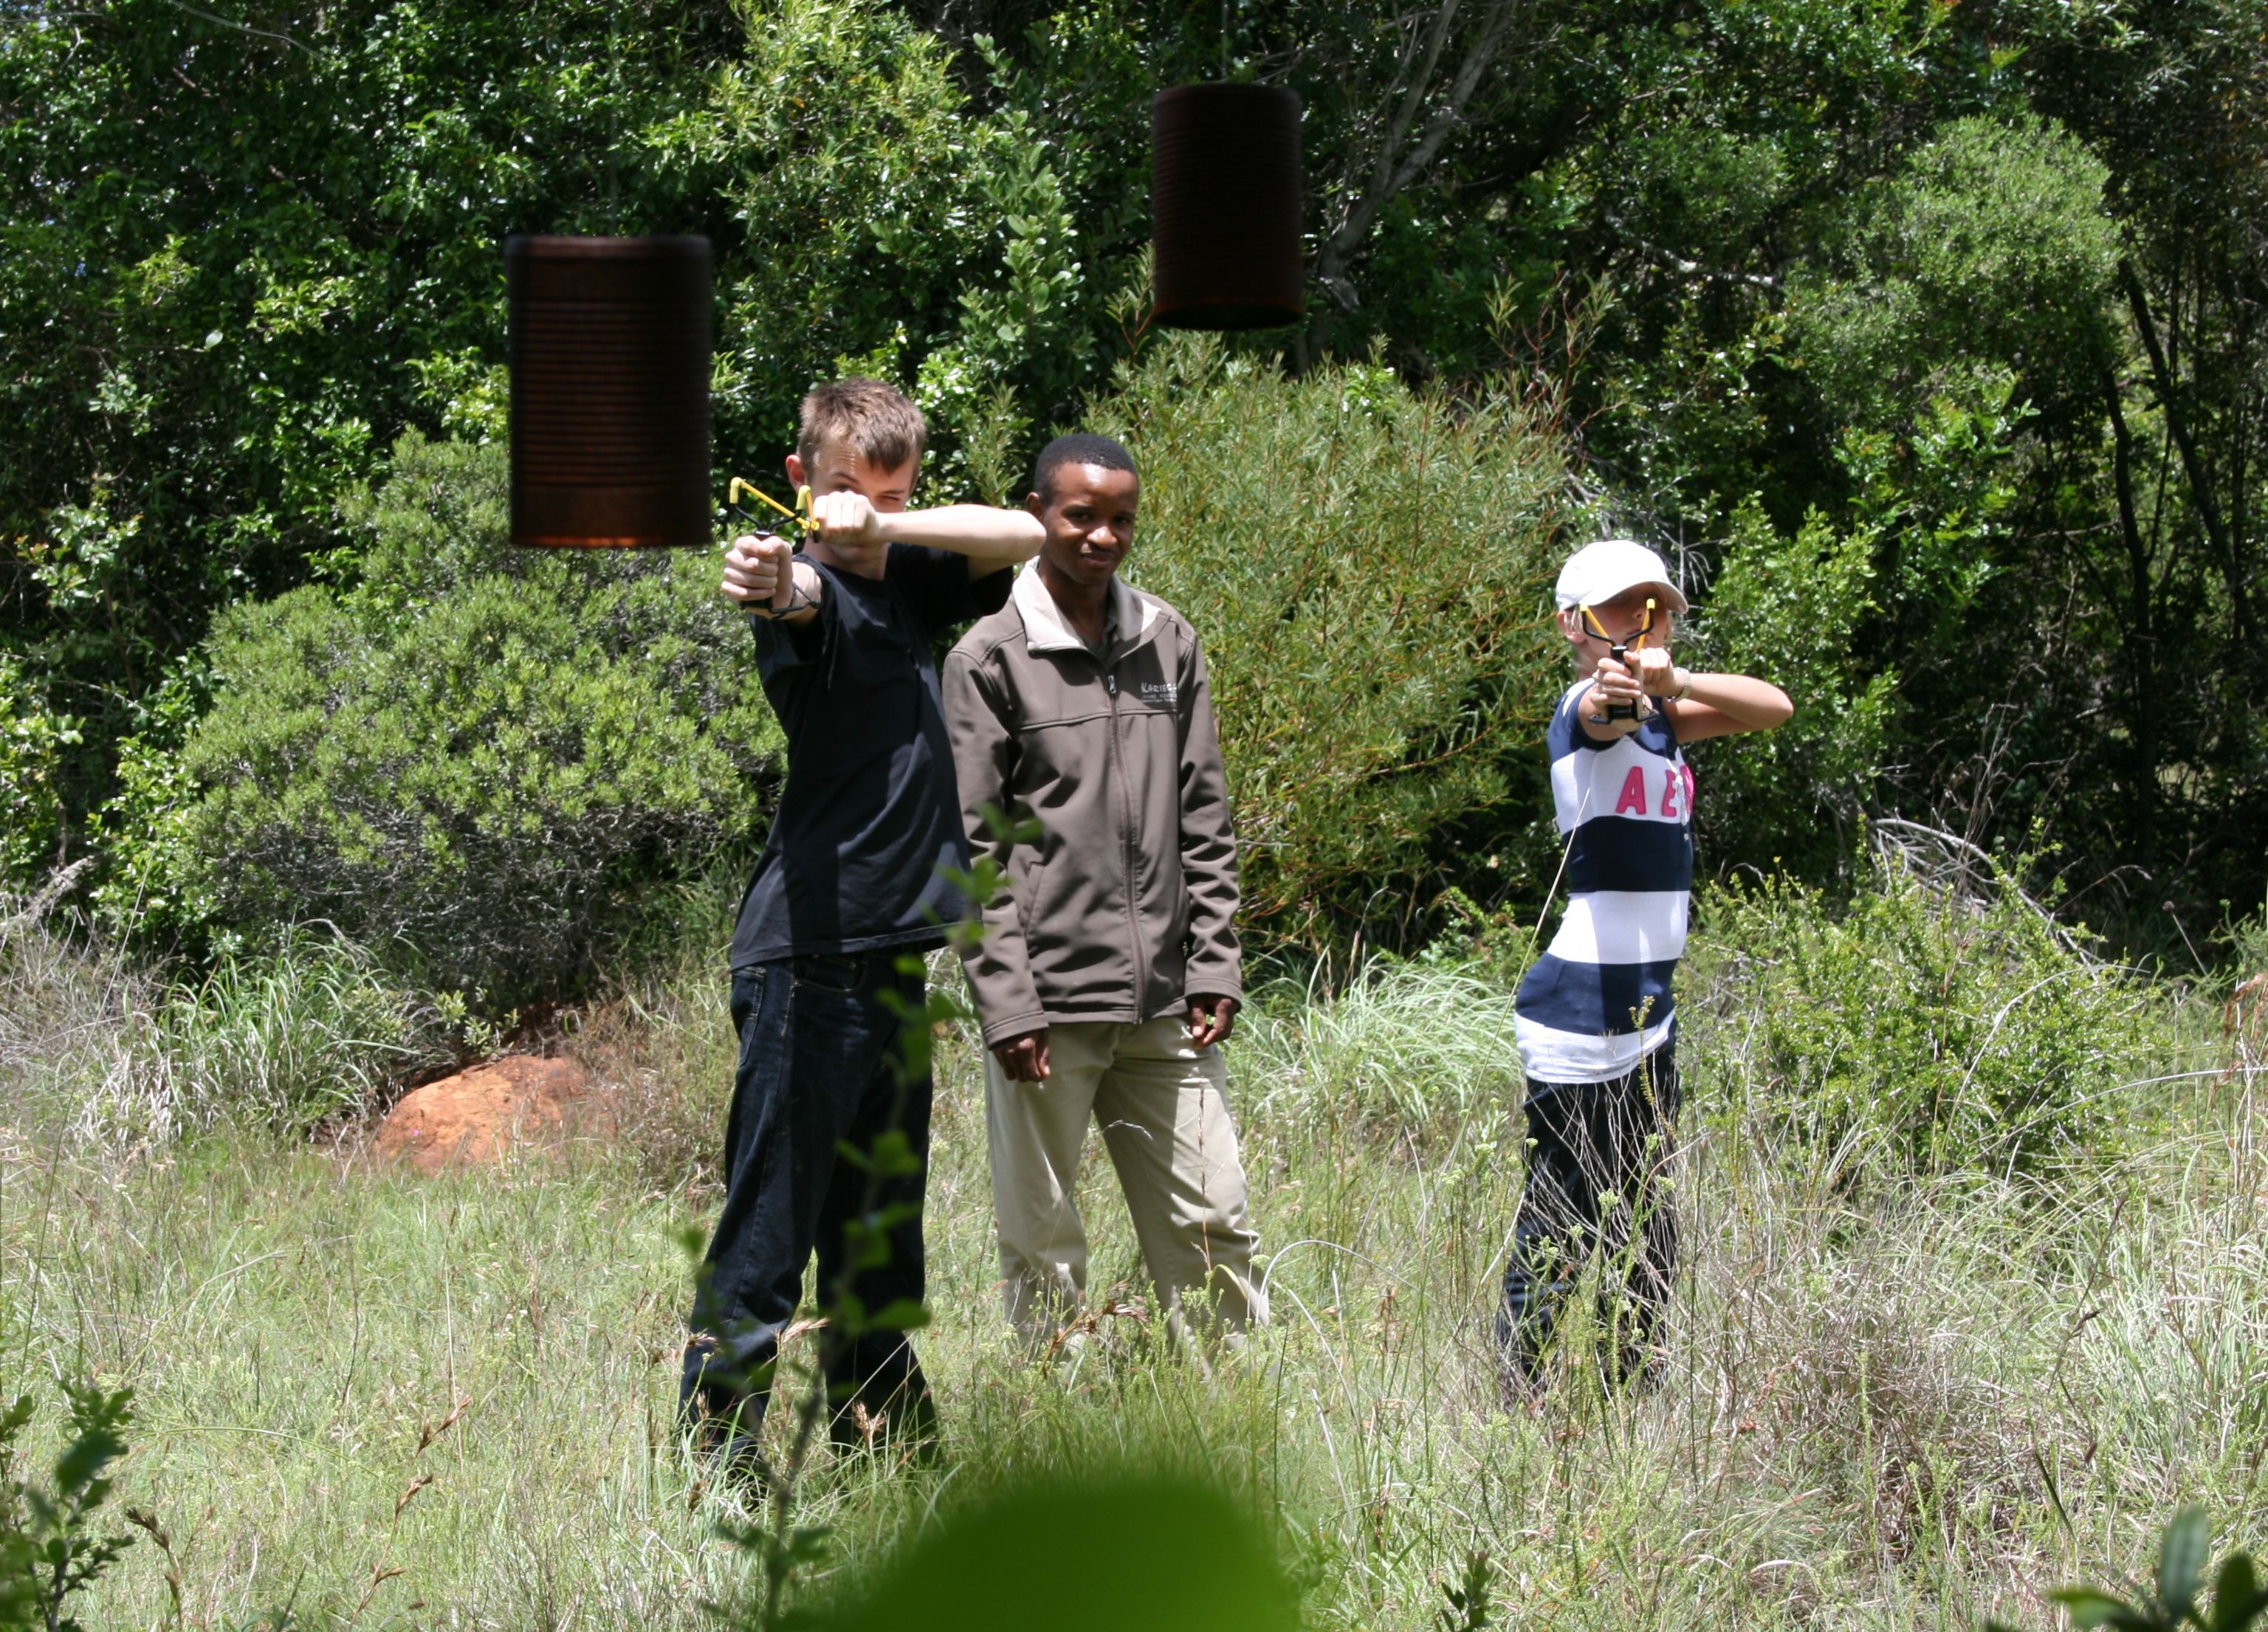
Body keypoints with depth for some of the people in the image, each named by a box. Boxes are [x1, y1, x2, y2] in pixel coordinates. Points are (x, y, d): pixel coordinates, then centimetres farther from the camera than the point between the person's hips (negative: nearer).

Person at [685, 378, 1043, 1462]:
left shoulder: (906, 585, 15)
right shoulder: (817, 590, -9)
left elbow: (1024, 537, 6)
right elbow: (798, 599, -32)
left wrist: (885, 527, -10)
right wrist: (768, 583, -57)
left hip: (894, 956, 8)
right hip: (809, 957, -8)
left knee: (881, 1231, 16)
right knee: (770, 1222, -9)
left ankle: (881, 1437, 25)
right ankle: (719, 1445, -8)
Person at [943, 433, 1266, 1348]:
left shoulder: (1169, 642, 11)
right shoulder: (990, 660, -3)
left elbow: (1204, 821, 14)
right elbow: (971, 846, -5)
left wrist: (1215, 965, 5)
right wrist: (1007, 1002, -12)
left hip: (1165, 1000, 4)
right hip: (1049, 1001, -4)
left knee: (1211, 1222, 5)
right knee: (1043, 1241, 2)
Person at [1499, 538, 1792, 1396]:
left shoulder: (1655, 716, 14)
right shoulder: (1591, 709, -10)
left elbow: (1773, 706, 3)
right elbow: (1605, 713, -33)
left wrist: (1675, 679, -16)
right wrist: (1611, 692, -58)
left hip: (1646, 1017, 10)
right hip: (1583, 1014, -10)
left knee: (1646, 1253, 13)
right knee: (1555, 1237, -9)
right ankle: (1518, 1409, -7)